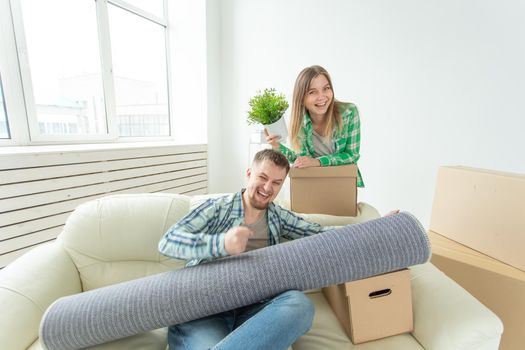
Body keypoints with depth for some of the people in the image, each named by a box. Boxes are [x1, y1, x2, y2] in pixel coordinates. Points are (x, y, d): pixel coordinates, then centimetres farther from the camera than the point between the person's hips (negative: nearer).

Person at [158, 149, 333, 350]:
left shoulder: (278, 217, 14)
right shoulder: (218, 208, 0)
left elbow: (317, 232, 13)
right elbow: (167, 242, -11)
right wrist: (222, 244, -27)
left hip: (250, 308, 6)